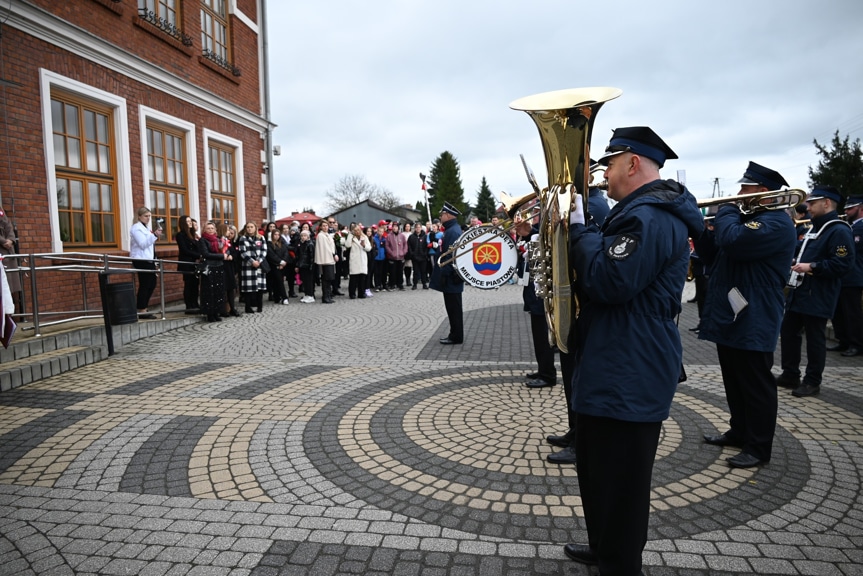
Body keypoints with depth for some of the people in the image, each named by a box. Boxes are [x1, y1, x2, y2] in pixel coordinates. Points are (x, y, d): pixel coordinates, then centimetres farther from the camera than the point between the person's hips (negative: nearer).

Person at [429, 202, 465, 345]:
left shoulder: (453, 231, -18)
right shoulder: (451, 229, 15)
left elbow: (451, 255, -23)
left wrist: (444, 274, -21)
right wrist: (444, 273, 21)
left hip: (451, 278, -10)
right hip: (451, 277, 10)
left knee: (453, 308, -2)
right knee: (452, 307, 15)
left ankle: (456, 337, 6)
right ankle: (455, 335, 23)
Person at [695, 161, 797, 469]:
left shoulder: (776, 222, -14)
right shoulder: (748, 217, 19)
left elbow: (732, 242, -31)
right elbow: (715, 257, 18)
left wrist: (726, 211, -12)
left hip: (752, 322, -10)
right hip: (730, 317, 10)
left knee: (756, 386, 1)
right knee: (735, 383, 19)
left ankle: (758, 448, 11)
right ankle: (739, 432, 32)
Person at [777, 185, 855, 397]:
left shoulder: (839, 231, -14)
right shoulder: (815, 228, 17)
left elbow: (844, 264, -22)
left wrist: (811, 267, -23)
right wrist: (798, 263, 11)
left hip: (818, 298, -10)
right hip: (799, 293, 10)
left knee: (814, 339, 0)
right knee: (788, 332, 13)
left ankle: (812, 382, 12)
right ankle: (790, 375, 23)